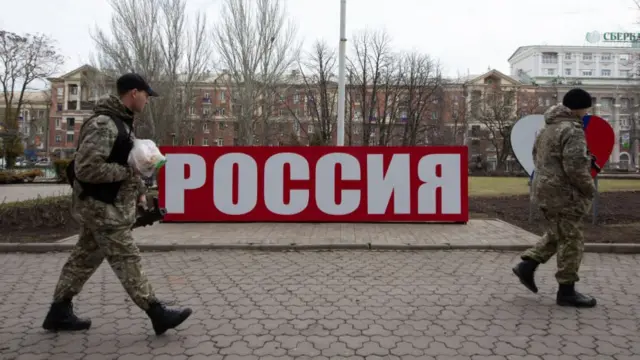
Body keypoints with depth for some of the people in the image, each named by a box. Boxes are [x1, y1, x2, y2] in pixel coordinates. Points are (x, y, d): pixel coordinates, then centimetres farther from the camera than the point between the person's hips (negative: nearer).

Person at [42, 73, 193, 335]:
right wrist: (127, 172, -19)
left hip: (105, 204, 10)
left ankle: (59, 313, 28)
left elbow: (125, 163, 22)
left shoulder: (122, 122, 13)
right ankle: (158, 314, 3)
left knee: (84, 259, 16)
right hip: (102, 206, -10)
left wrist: (139, 190, 13)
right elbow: (86, 168, -27)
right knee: (127, 260, -4)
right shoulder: (104, 124, -20)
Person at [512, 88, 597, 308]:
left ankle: (527, 266, 17)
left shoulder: (549, 127, 13)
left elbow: (536, 155, 22)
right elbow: (575, 168, -22)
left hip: (546, 189, 9)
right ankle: (566, 292, 10)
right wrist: (590, 189, -7)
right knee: (571, 241, 1)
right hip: (563, 193, -9)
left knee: (555, 235, 21)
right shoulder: (573, 130, -17)